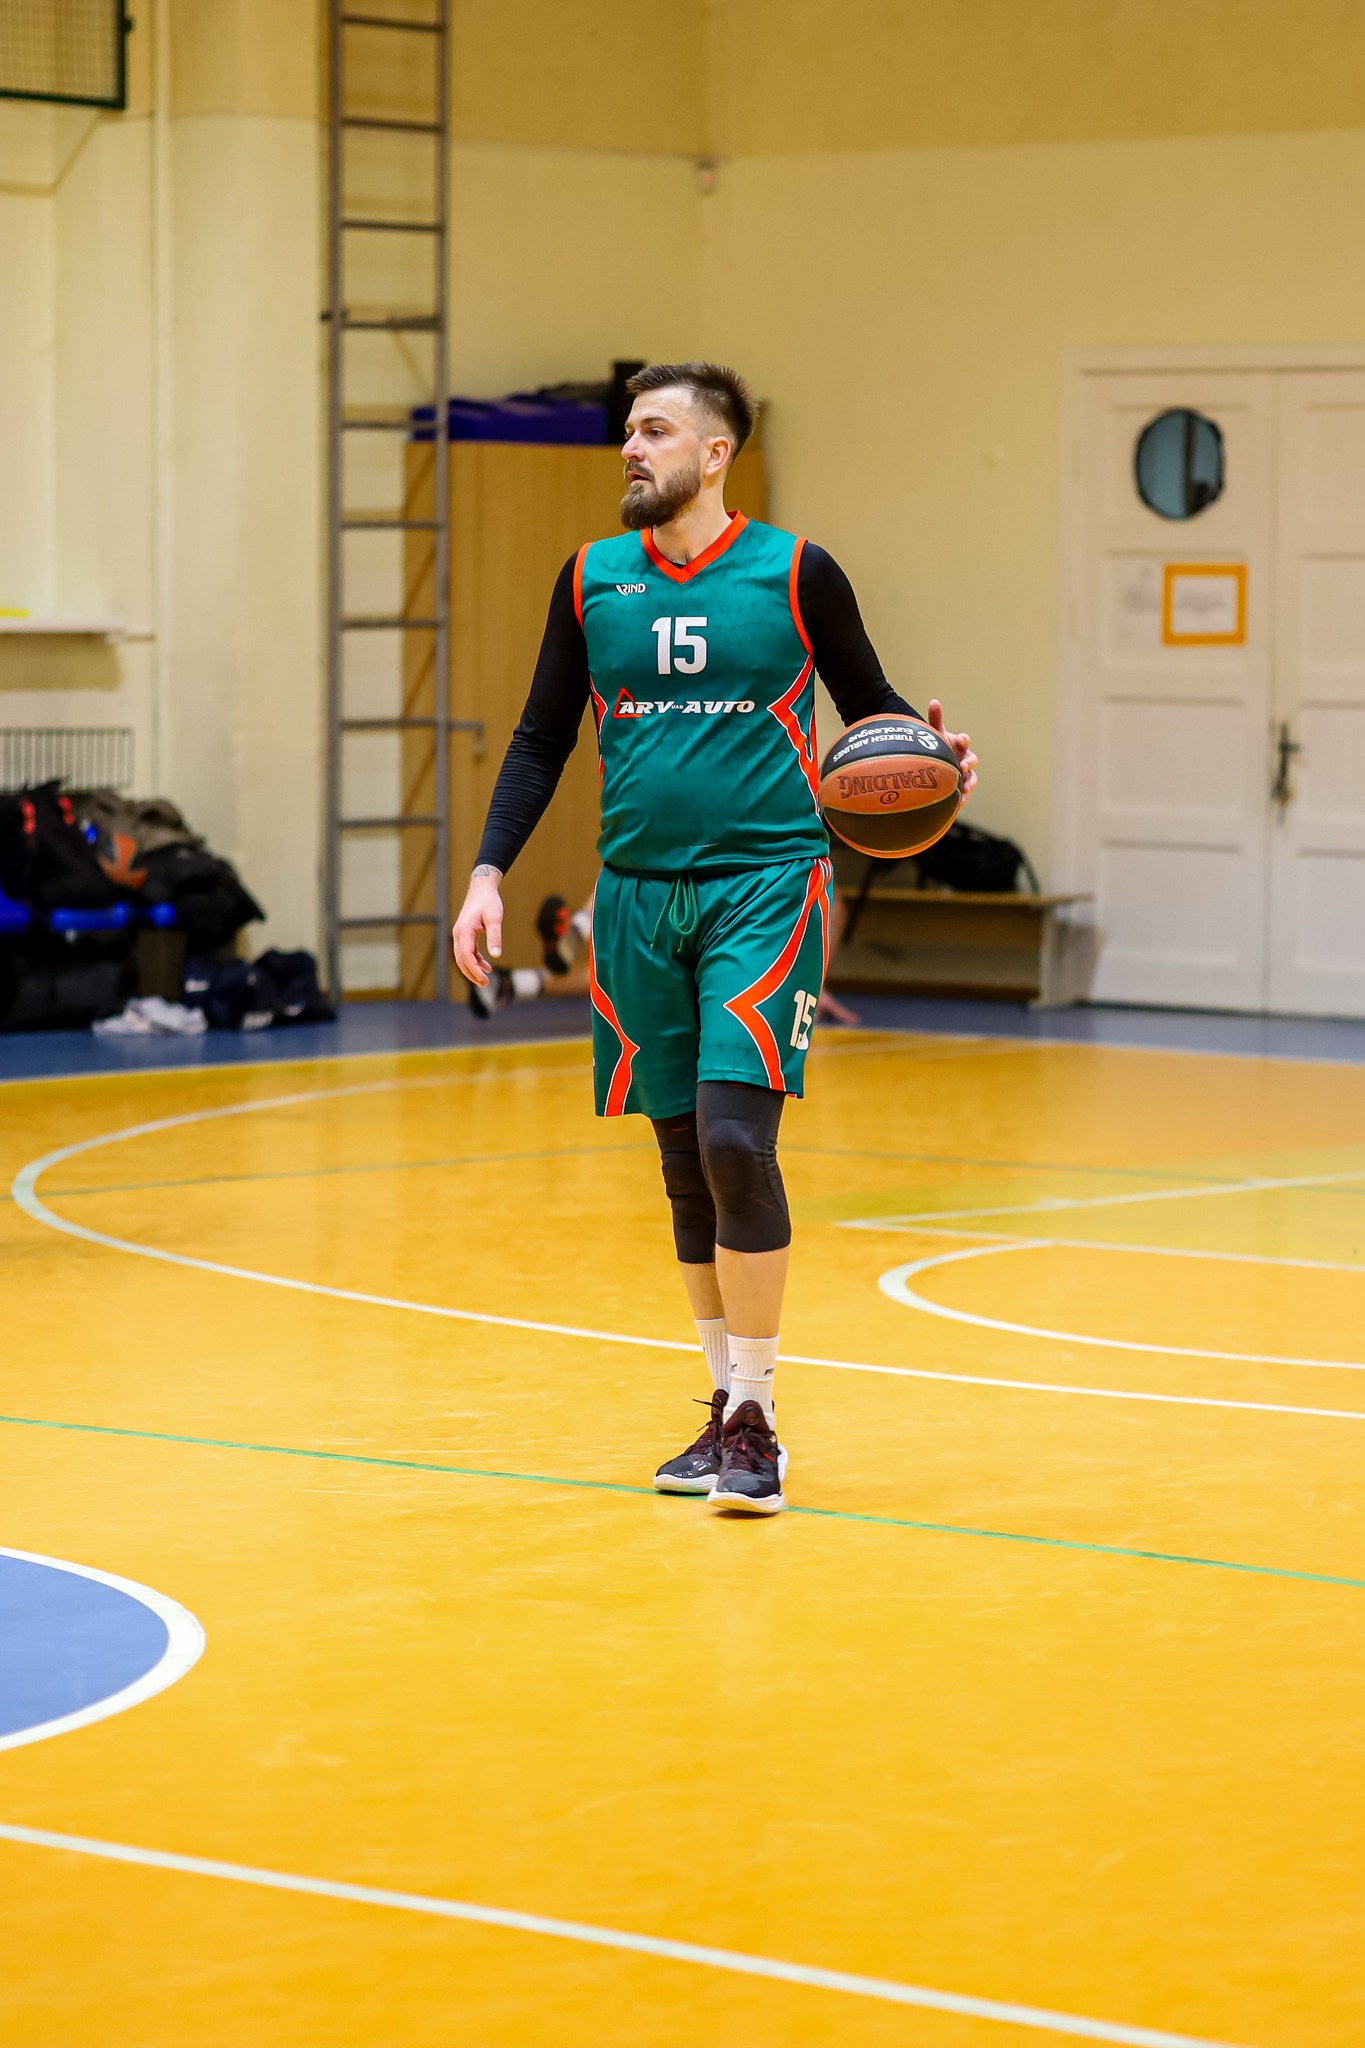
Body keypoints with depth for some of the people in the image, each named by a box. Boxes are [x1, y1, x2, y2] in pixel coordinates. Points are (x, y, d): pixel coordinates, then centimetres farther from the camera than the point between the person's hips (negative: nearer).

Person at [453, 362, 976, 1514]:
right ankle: (729, 1407, 19)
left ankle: (754, 1421, -8)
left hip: (764, 887, -4)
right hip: (640, 895, 4)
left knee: (734, 1136, -16)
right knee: (685, 1158, 7)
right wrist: (490, 876, 4)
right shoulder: (592, 580, 8)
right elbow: (543, 741, 13)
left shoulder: (796, 573, -2)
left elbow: (871, 707, 8)